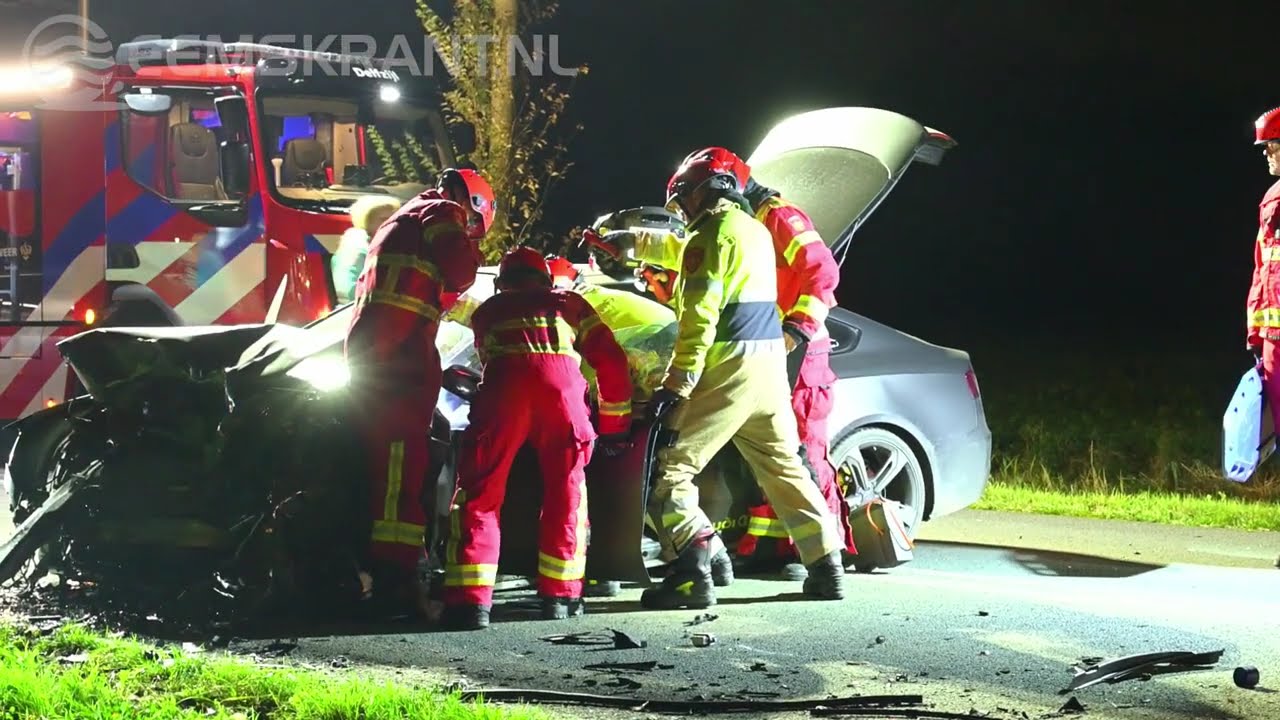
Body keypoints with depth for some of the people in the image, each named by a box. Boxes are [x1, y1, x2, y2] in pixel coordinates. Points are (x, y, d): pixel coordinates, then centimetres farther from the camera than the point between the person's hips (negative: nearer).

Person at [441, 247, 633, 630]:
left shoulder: (487, 311, 36)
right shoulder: (569, 303, 35)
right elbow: (611, 361, 28)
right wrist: (615, 424, 34)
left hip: (505, 383, 0)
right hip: (562, 380, 0)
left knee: (480, 493, 4)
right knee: (566, 490, 17)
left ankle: (470, 600, -7)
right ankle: (560, 594, 18)